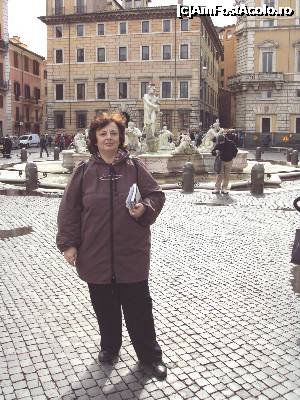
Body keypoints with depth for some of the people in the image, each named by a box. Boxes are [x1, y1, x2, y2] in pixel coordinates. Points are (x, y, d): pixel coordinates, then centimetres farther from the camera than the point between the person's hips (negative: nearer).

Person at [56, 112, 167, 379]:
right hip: (95, 253, 1)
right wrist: (68, 243, -3)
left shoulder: (135, 167, -1)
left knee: (138, 305, 6)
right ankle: (109, 347, 40)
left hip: (131, 252, -1)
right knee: (105, 305, 16)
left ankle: (150, 355, 23)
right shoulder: (84, 171, 0)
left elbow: (156, 195, 4)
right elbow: (69, 209, 2)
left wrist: (145, 208, -18)